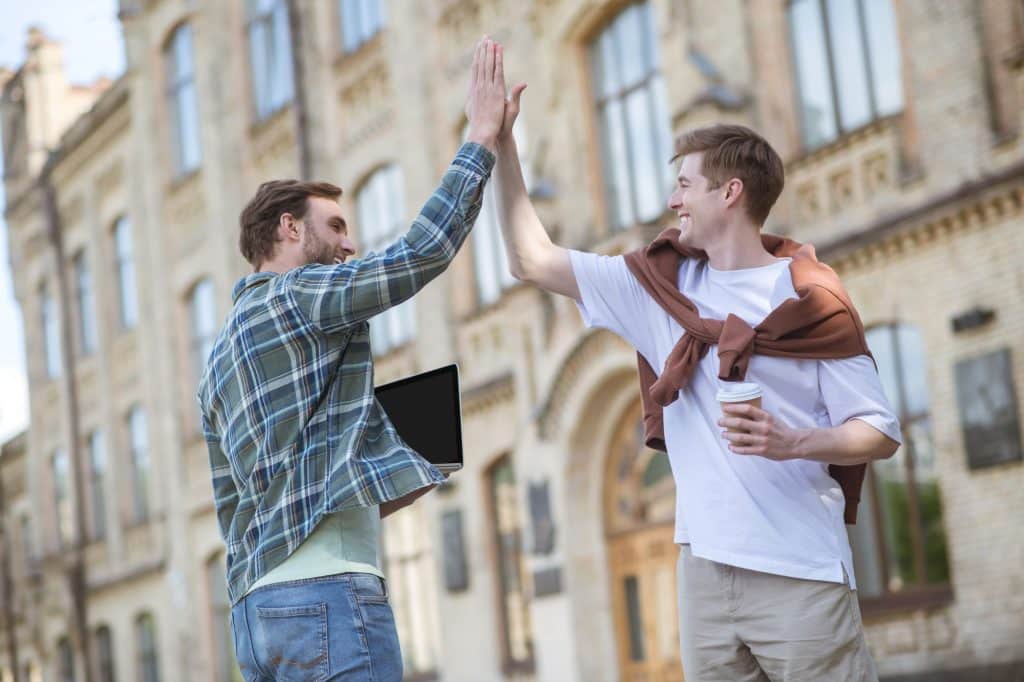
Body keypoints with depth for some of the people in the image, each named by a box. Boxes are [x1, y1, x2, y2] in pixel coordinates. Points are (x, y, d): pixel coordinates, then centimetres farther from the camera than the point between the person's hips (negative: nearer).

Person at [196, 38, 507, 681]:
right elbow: (423, 250, -12)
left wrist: (363, 498, 20)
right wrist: (483, 136, -4)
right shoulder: (300, 295, -2)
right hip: (325, 593, -10)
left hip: (259, 604, 10)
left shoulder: (220, 361, 23)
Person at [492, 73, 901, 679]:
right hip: (704, 570, 4)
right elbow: (533, 261, 12)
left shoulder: (809, 298, -1)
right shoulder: (661, 285, 11)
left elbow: (881, 433, -2)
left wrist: (793, 443, -20)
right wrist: (501, 145, 8)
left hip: (801, 574, -4)